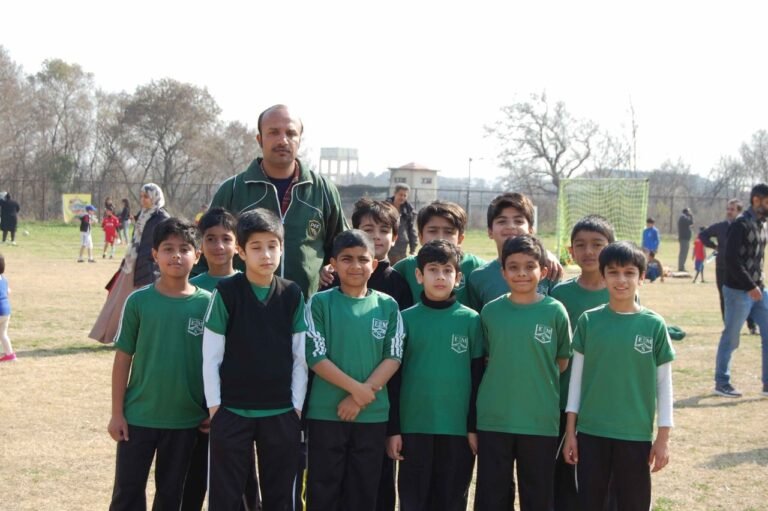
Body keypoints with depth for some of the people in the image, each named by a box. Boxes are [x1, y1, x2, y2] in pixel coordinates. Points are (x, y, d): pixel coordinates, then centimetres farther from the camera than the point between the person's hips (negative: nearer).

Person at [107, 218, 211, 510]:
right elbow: (123, 358, -2)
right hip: (138, 415, -1)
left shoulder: (207, 303, -4)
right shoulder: (139, 301, -6)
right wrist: (117, 412, -3)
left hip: (185, 418, 1)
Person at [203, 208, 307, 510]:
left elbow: (301, 357, 5)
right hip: (231, 412, -2)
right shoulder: (226, 293, -7)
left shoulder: (293, 295, 1)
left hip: (281, 413, 2)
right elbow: (211, 356, -4)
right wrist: (214, 406, -6)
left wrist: (296, 406, 1)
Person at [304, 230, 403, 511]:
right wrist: (356, 388, -14)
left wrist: (362, 397, -11)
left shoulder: (387, 306, 4)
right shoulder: (320, 303, -2)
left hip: (373, 414, 2)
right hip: (326, 413, -2)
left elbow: (393, 357, 0)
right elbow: (316, 357, -7)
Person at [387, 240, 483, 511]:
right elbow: (393, 376, 3)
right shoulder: (406, 319, 1)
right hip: (414, 427, 0)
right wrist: (393, 429, -1)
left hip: (458, 428, 0)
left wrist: (475, 426, 0)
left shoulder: (471, 320, 1)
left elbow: (477, 378, 4)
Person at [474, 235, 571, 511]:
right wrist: (506, 381, 2)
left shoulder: (555, 311, -4)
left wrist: (537, 382, 2)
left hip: (541, 421, -1)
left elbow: (562, 362, 6)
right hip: (493, 420, 1)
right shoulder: (491, 311, 0)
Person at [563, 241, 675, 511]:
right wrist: (570, 431, 2)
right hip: (590, 431, 1)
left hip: (636, 435, -1)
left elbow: (664, 383, 1)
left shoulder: (654, 325, -3)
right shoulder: (589, 320, -1)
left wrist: (664, 436, -1)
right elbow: (577, 376, 4)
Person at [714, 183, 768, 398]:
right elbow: (731, 259, -20)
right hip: (738, 292, -8)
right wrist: (750, 286, -19)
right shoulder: (741, 224, -15)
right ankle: (721, 383, 15)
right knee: (730, 339, 3)